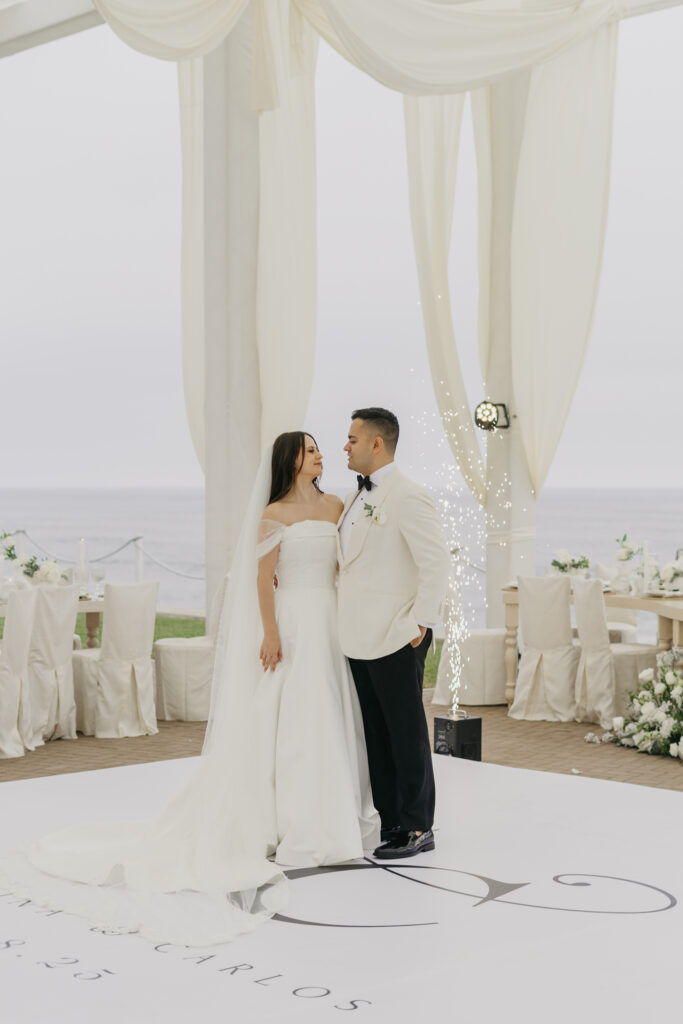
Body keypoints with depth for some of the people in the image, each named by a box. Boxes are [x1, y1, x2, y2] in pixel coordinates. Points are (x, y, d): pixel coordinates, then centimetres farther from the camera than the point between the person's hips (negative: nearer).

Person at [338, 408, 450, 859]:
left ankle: (417, 829, 9)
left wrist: (422, 622, -17)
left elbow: (437, 562, -17)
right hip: (361, 637, 9)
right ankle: (391, 821, 21)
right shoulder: (356, 498, 15)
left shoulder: (408, 497, -13)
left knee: (406, 733, 0)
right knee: (376, 733, 12)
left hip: (396, 639, -9)